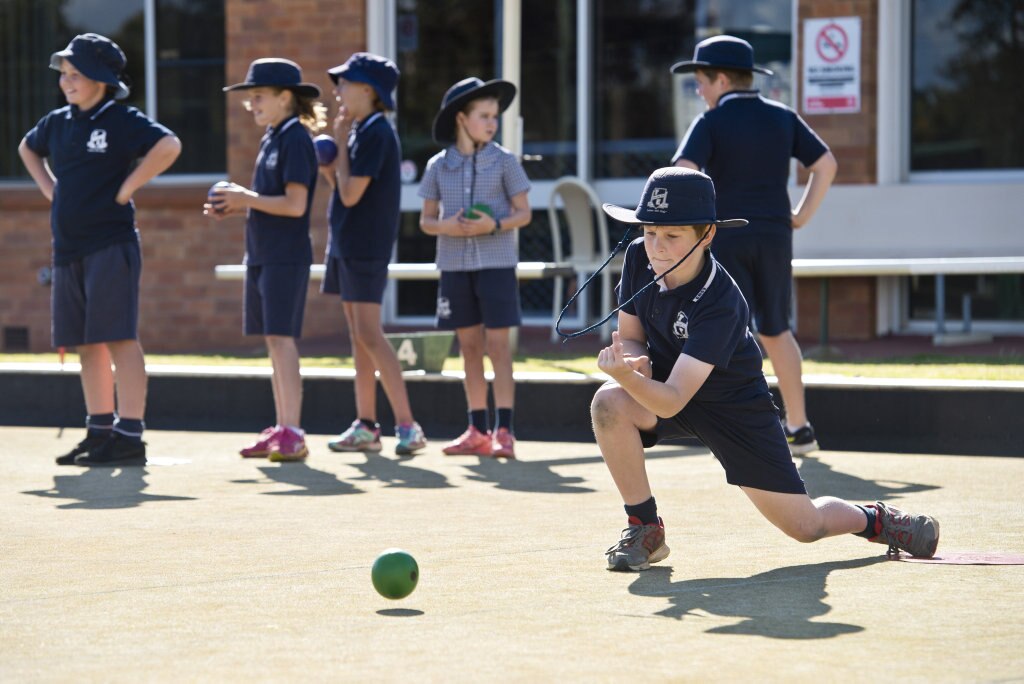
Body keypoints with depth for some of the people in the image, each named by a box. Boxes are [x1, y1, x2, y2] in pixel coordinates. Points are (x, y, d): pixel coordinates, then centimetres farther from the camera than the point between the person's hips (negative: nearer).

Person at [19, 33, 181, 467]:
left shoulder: (121, 120, -8)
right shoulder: (58, 123, 13)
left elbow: (169, 146, -25)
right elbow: (27, 149, 34)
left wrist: (126, 189, -19)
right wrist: (49, 188, 18)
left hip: (110, 247, -7)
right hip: (67, 249, 8)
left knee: (119, 339, -8)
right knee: (87, 345, 11)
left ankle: (129, 437, -8)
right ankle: (99, 432, 18)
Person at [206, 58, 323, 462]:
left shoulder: (295, 139, -12)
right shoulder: (270, 139, 15)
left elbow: (295, 204, -19)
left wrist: (246, 199, -14)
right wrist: (235, 208, 7)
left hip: (286, 257, -9)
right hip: (261, 254, 9)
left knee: (281, 338, -12)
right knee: (273, 340, 9)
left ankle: (293, 434, -12)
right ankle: (281, 430, 13)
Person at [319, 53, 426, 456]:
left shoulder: (374, 132, -15)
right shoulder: (360, 131, 15)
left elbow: (351, 194, -19)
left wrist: (341, 144, -10)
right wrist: (327, 168, 1)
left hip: (365, 248, -10)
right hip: (348, 243, 10)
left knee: (370, 335, -13)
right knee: (358, 336, 11)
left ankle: (407, 426, -15)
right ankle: (365, 426, 15)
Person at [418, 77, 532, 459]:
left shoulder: (503, 162, 1)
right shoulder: (438, 166, 6)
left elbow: (523, 214, 2)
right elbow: (426, 219, 9)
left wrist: (495, 224, -16)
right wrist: (445, 227, -12)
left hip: (495, 262, -3)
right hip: (454, 265, 3)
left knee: (497, 345, -5)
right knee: (469, 347, 7)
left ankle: (503, 430, -5)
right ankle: (477, 431, 13)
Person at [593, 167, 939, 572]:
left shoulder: (720, 305, -33)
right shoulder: (638, 258, -15)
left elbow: (673, 401, -38)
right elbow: (630, 336, -2)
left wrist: (628, 376, -58)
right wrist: (632, 364, -26)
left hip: (733, 408, -5)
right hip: (663, 384, 5)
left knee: (805, 526, -4)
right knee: (609, 402, -30)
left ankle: (875, 520, 31)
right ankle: (645, 530, -11)